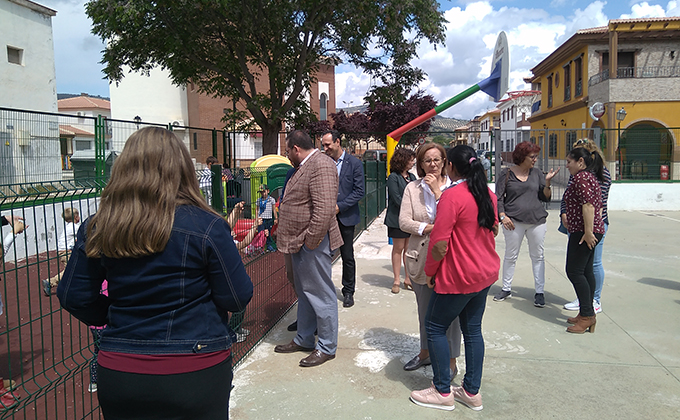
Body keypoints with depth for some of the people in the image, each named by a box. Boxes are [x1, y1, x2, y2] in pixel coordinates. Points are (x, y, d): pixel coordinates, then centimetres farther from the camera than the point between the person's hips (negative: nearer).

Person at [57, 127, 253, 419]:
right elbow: (238, 299, -13)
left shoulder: (96, 228, -6)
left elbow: (74, 298, 1)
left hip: (116, 374, 3)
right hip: (195, 373, -2)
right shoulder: (206, 226, -18)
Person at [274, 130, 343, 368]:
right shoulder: (304, 166, 16)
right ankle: (303, 340, 34)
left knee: (320, 295, 2)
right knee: (304, 294, 20)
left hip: (311, 244, -11)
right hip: (299, 243, 11)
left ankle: (327, 347, 15)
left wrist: (310, 241, -21)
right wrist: (294, 241, 18)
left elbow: (324, 209, -27)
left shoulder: (321, 165, -18)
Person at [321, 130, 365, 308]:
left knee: (347, 257, 6)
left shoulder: (354, 163, -3)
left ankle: (348, 292, 21)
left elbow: (359, 191, -6)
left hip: (345, 216, -2)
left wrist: (339, 206, -14)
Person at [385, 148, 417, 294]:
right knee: (398, 249, 2)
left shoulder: (412, 177, 12)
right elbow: (397, 199, -13)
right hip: (397, 220, -5)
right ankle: (397, 280, 11)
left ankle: (408, 279, 17)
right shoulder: (393, 177, -7)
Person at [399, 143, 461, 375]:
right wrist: (430, 228, -15)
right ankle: (426, 351, 38)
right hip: (421, 258, 3)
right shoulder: (412, 188, 5)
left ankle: (451, 361, 20)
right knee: (424, 310, 18)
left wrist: (438, 191, -16)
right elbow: (404, 221, -3)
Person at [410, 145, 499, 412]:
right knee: (473, 329, 15)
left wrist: (430, 271, -6)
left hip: (460, 276, -8)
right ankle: (472, 392, 25)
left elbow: (439, 243, -20)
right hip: (486, 272, 9)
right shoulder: (488, 194, 6)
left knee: (435, 327, 6)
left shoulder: (453, 195, -20)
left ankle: (443, 393, 14)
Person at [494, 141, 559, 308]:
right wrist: (503, 216, -10)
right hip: (513, 221, -2)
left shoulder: (537, 173, 8)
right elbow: (498, 198, 2)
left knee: (537, 256, 6)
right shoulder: (507, 174, 1)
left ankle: (539, 292, 15)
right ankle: (506, 289, 20)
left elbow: (546, 198, 7)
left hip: (537, 221, 2)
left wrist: (547, 182, -8)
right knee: (510, 256, 6)